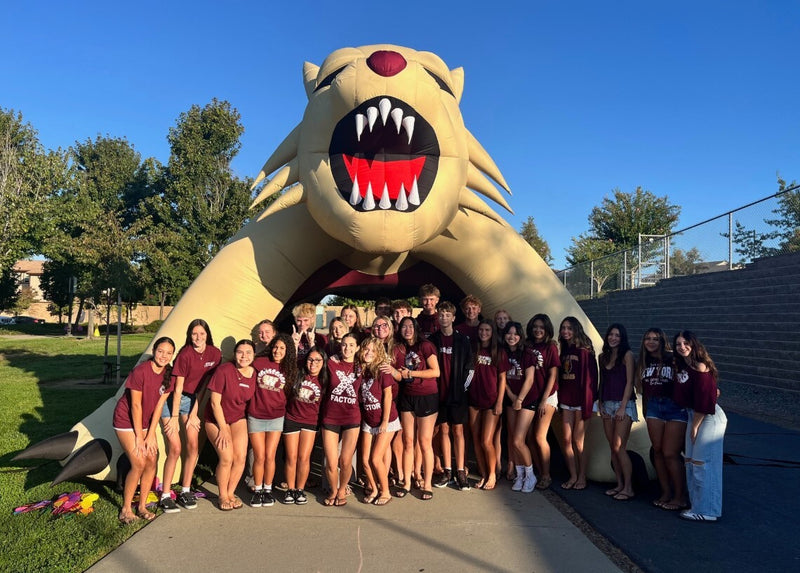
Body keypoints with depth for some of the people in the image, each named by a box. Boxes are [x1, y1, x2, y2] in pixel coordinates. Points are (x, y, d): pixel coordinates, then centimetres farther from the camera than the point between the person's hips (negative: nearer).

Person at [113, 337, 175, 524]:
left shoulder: (168, 375, -8)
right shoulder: (140, 372, -25)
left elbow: (159, 405, -5)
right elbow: (136, 405, -21)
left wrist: (151, 435, -6)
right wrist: (139, 437, -15)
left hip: (145, 422, 6)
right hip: (126, 421, -6)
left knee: (152, 461, -1)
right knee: (139, 464, -12)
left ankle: (142, 506, 14)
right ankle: (125, 509, 5)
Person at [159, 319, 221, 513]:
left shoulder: (215, 354, -6)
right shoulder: (185, 354, -19)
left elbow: (207, 384, -1)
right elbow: (178, 387, -15)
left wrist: (194, 412, -2)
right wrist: (175, 417, -15)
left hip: (193, 400, 4)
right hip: (172, 399, -4)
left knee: (193, 445, 0)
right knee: (175, 449, -8)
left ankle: (185, 491, 14)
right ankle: (165, 496, 3)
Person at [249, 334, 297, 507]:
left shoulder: (289, 369, 3)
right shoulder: (259, 362, -3)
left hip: (276, 417, 1)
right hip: (255, 416, -1)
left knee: (270, 456, 1)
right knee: (259, 457, 2)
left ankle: (267, 490, 18)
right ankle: (257, 491, 19)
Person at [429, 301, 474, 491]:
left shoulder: (462, 340, -1)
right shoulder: (433, 340, 3)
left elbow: (470, 367, 1)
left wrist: (464, 386, -4)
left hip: (457, 392, -2)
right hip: (439, 392, 2)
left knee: (458, 431, 2)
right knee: (444, 430, 8)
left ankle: (460, 471, 9)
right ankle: (447, 470, 17)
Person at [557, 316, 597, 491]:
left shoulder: (585, 351, -7)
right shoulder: (564, 351, 13)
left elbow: (590, 378, -11)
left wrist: (587, 404, -14)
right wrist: (560, 399, 13)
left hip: (580, 400, -6)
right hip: (566, 400, 6)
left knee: (578, 440, 0)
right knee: (567, 440, 6)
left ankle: (582, 477, 14)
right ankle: (573, 476, 18)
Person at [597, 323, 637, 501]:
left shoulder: (627, 355, -6)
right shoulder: (603, 356, 12)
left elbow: (629, 382, -9)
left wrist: (623, 407, -13)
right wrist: (600, 404, 7)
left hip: (623, 404, -6)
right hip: (607, 405, 6)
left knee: (619, 447, -9)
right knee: (612, 447, 8)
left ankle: (628, 488, 1)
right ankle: (619, 484, 18)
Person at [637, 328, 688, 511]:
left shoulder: (673, 359, -9)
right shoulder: (644, 361, 9)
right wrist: (645, 410, 17)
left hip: (675, 408, -6)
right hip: (653, 407, 6)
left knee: (670, 454, -5)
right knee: (658, 451, 8)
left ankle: (680, 497, 10)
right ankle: (666, 492, 22)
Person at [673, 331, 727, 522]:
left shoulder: (700, 367, -18)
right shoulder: (681, 366, 8)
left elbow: (703, 400, -19)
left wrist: (695, 426, -15)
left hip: (709, 418, -9)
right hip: (693, 415, 9)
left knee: (702, 464, -5)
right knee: (690, 461, 13)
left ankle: (707, 511, 5)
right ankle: (697, 504, 25)